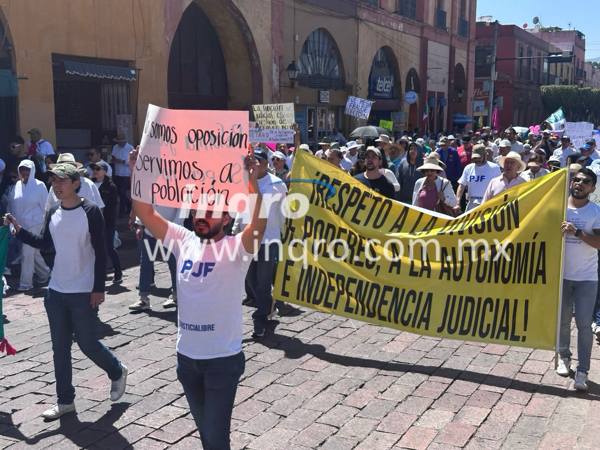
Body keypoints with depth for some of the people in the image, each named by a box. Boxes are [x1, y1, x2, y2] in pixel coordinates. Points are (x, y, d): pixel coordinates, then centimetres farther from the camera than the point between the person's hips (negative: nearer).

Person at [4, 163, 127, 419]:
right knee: (60, 347, 11)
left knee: (87, 343, 1)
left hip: (83, 293, -6)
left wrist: (98, 289, -15)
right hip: (56, 291, 6)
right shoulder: (53, 213, 5)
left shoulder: (90, 211, -13)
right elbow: (44, 243, 19)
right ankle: (65, 400, 22)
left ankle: (117, 372, 29)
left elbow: (100, 253, -13)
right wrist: (18, 230, 6)